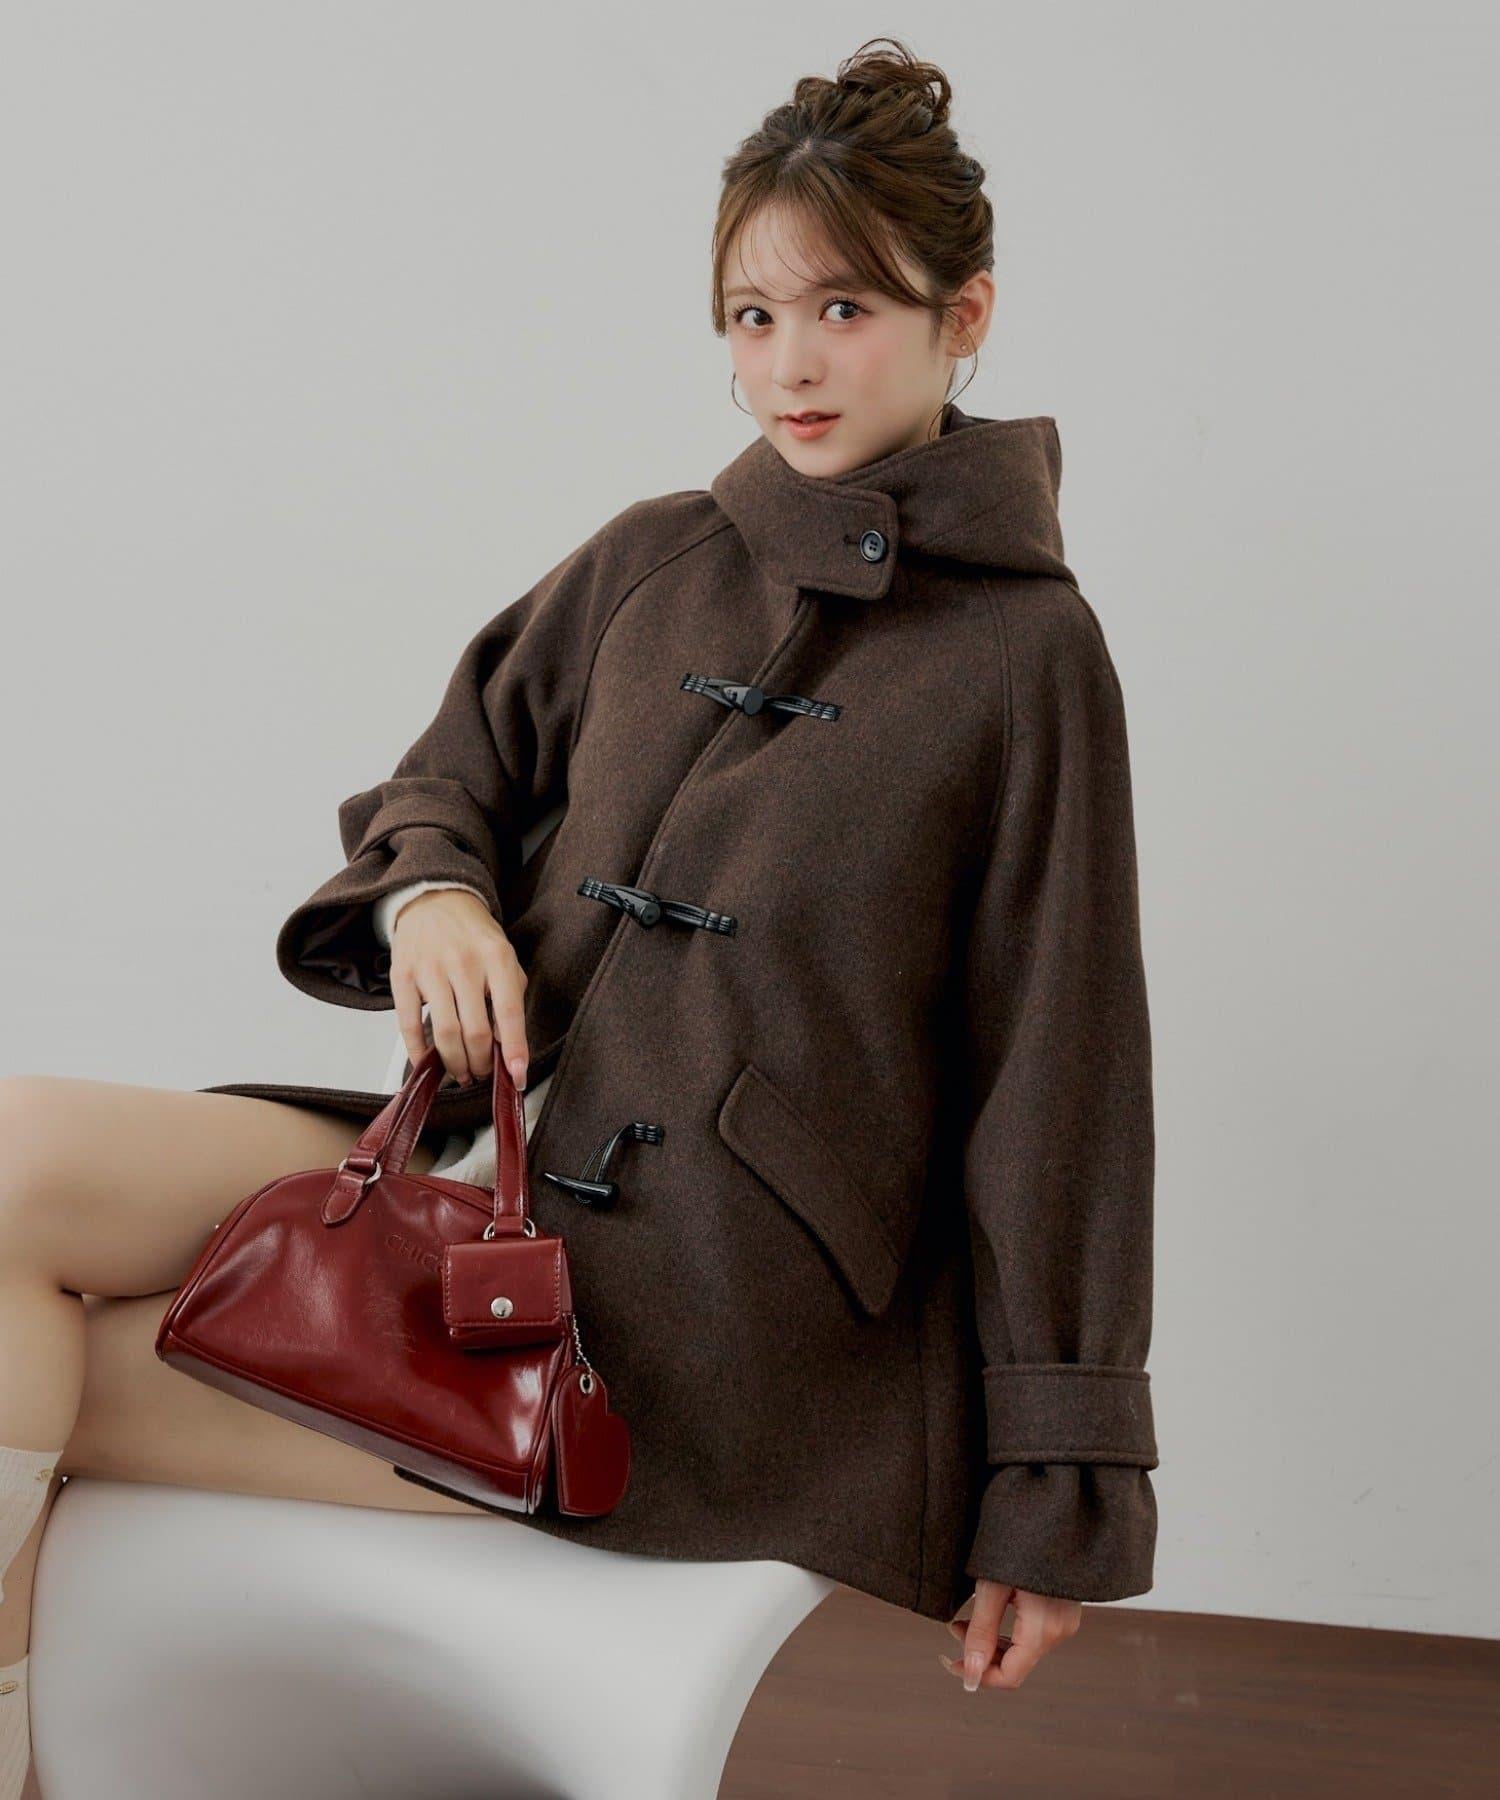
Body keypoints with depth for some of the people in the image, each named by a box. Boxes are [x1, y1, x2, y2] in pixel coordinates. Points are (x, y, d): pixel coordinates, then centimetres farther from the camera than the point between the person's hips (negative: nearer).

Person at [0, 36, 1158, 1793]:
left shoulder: (1023, 652, -4)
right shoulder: (651, 562, 11)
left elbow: (1049, 1078, -4)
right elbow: (445, 775, 21)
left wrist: (1056, 1489, -3)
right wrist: (432, 889, -5)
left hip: (710, 1304, -6)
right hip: (502, 1156, 6)